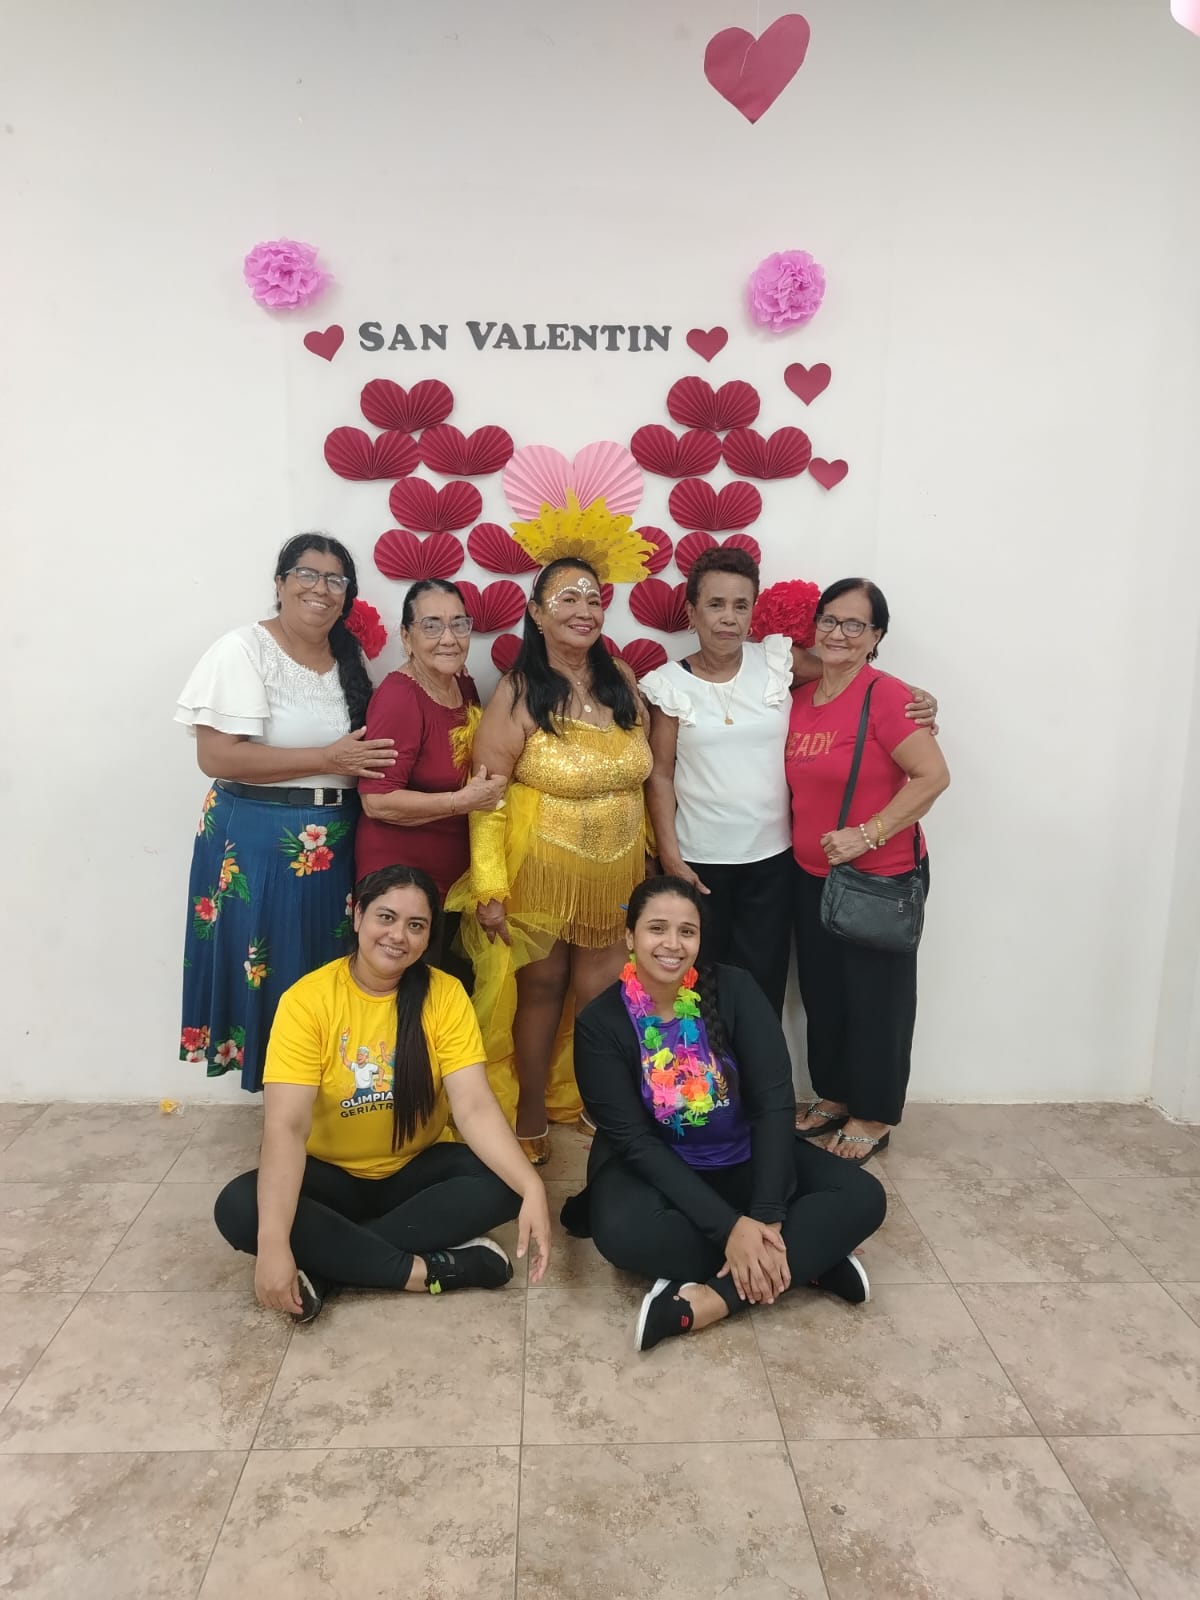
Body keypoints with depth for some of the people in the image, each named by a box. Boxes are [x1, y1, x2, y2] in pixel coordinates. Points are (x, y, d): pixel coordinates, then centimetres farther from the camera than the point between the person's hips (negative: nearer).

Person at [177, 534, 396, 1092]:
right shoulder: (243, 650, -9)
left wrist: (363, 763, 0)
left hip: (337, 842, 6)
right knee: (271, 974, 3)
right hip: (258, 841, -5)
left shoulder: (349, 659, 11)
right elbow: (216, 756, -18)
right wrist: (326, 759, -18)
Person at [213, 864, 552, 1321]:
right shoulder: (307, 999, -18)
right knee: (238, 1207, -28)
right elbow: (286, 1126, -26)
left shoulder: (445, 995, -13)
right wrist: (273, 1243, -39)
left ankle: (327, 1268, -20)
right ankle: (426, 1270, -24)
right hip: (332, 1177, -1)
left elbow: (475, 1107, -22)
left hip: (417, 1171, 1)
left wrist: (532, 1187, -38)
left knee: (502, 1182, -26)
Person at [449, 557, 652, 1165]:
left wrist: (653, 860, 14)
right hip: (540, 873, -4)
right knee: (541, 990, 11)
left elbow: (640, 777, 12)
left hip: (616, 875, 4)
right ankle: (530, 1118, 29)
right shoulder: (519, 692, -13)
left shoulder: (622, 680, 3)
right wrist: (489, 889, -19)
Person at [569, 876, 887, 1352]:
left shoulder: (735, 991, -13)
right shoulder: (600, 1023, -16)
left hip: (743, 1159, 2)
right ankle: (806, 1261, -19)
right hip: (654, 1168, -2)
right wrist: (728, 1227, -28)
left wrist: (767, 1218, -27)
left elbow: (774, 1102, -16)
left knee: (863, 1196, -18)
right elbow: (634, 1140, -19)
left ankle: (713, 1298, -25)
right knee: (622, 1229, -35)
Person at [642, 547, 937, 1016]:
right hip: (699, 861, -1)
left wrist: (913, 696, -7)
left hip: (771, 858, 1)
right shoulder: (669, 684, -4)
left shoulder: (777, 660, -1)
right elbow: (659, 777, -2)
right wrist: (670, 858, -6)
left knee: (763, 983, 8)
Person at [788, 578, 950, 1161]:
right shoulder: (800, 697, 5)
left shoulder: (884, 696, -16)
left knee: (874, 998, 8)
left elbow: (932, 775, -20)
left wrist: (866, 835, -22)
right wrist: (804, 836, 4)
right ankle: (832, 1098, 36)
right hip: (812, 874, 7)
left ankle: (872, 1118, 25)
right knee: (821, 993, 17)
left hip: (881, 878, -6)